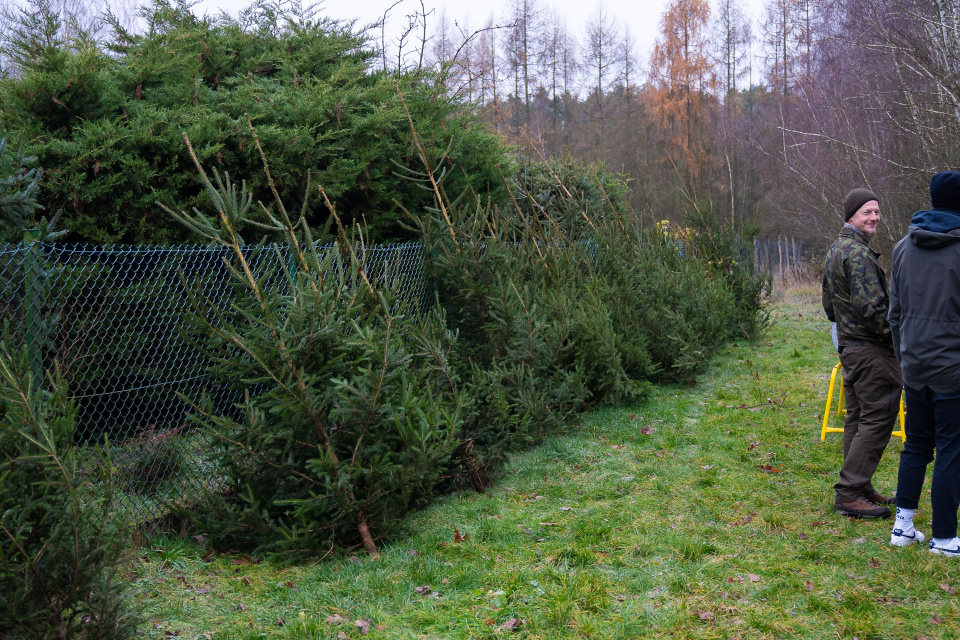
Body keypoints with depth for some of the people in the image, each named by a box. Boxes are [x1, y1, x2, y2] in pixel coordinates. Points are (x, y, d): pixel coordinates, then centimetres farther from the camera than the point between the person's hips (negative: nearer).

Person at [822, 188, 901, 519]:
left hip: (848, 345, 11)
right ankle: (850, 494, -8)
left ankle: (860, 488, 20)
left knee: (857, 418, 14)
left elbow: (829, 304, 24)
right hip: (871, 349, -11)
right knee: (878, 418, -8)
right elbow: (872, 306, -23)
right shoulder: (858, 253, -17)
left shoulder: (835, 249, 16)